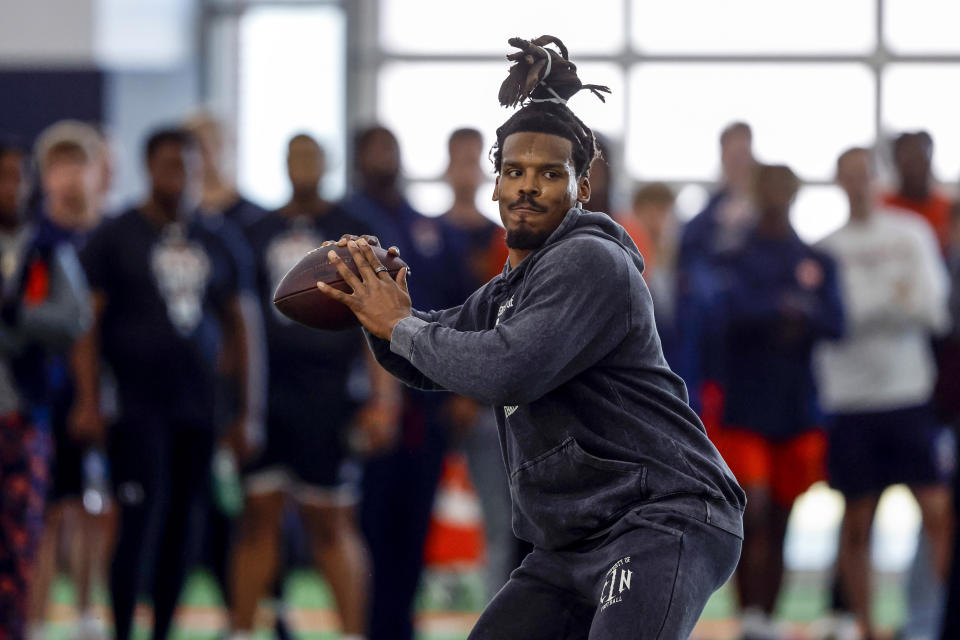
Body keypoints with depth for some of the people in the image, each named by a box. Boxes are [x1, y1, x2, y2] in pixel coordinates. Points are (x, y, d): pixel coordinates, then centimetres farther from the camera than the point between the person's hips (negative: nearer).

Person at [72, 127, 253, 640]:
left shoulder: (213, 246, 14)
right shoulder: (116, 236, 0)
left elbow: (233, 324, 20)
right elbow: (86, 319, -4)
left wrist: (245, 405, 14)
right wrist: (87, 401, -13)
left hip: (198, 408, 5)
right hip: (137, 406, -5)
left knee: (183, 527, 5)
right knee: (140, 520, -11)